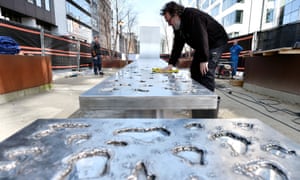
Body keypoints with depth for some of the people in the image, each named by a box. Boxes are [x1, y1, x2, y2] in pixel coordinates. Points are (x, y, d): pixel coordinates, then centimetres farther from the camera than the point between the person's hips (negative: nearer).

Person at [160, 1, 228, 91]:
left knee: (206, 72, -20)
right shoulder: (178, 26, 0)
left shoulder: (193, 16, -27)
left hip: (217, 42, -9)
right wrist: (171, 64, -6)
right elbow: (177, 45, 0)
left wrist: (204, 60, -35)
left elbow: (202, 38, -33)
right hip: (202, 46, 9)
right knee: (194, 69, 4)